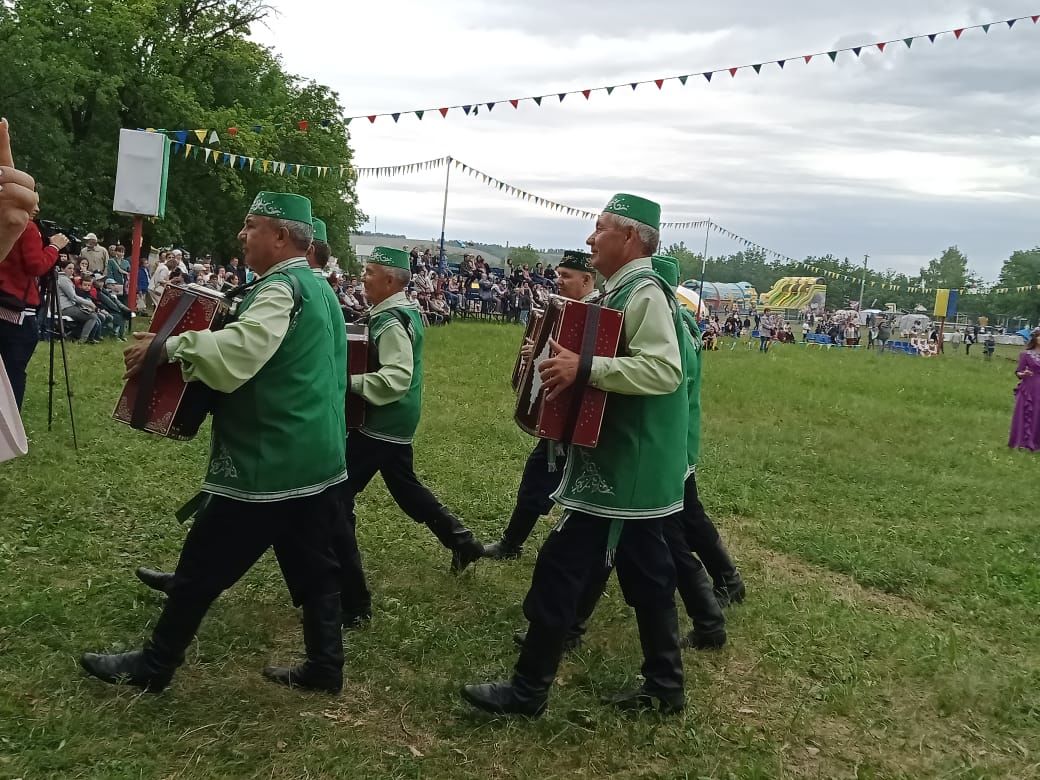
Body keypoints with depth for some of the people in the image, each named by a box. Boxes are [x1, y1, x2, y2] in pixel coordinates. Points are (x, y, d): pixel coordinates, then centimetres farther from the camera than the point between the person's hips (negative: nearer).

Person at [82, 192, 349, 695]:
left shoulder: (280, 289, -18)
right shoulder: (319, 289, 13)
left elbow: (239, 350, -35)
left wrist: (167, 346, -24)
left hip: (269, 462, -9)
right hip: (319, 459, 9)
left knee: (202, 568, 5)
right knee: (313, 568, 15)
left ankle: (152, 667, 20)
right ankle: (325, 667, 23)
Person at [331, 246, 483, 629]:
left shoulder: (390, 321, -21)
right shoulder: (407, 310, 9)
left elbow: (397, 377, -32)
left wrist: (348, 381, -33)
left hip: (379, 423, -10)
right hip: (396, 422, 10)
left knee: (336, 500, -8)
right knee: (405, 486, 29)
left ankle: (351, 602, -6)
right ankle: (462, 542, 41)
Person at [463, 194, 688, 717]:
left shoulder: (644, 294, -17)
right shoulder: (625, 292, 15)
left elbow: (664, 371, -30)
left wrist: (584, 367, -32)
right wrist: (573, 366, 12)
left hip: (621, 467, -10)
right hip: (631, 465, 10)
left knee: (561, 567, -5)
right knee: (645, 574, 15)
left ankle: (528, 690, 6)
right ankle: (665, 687, 26)